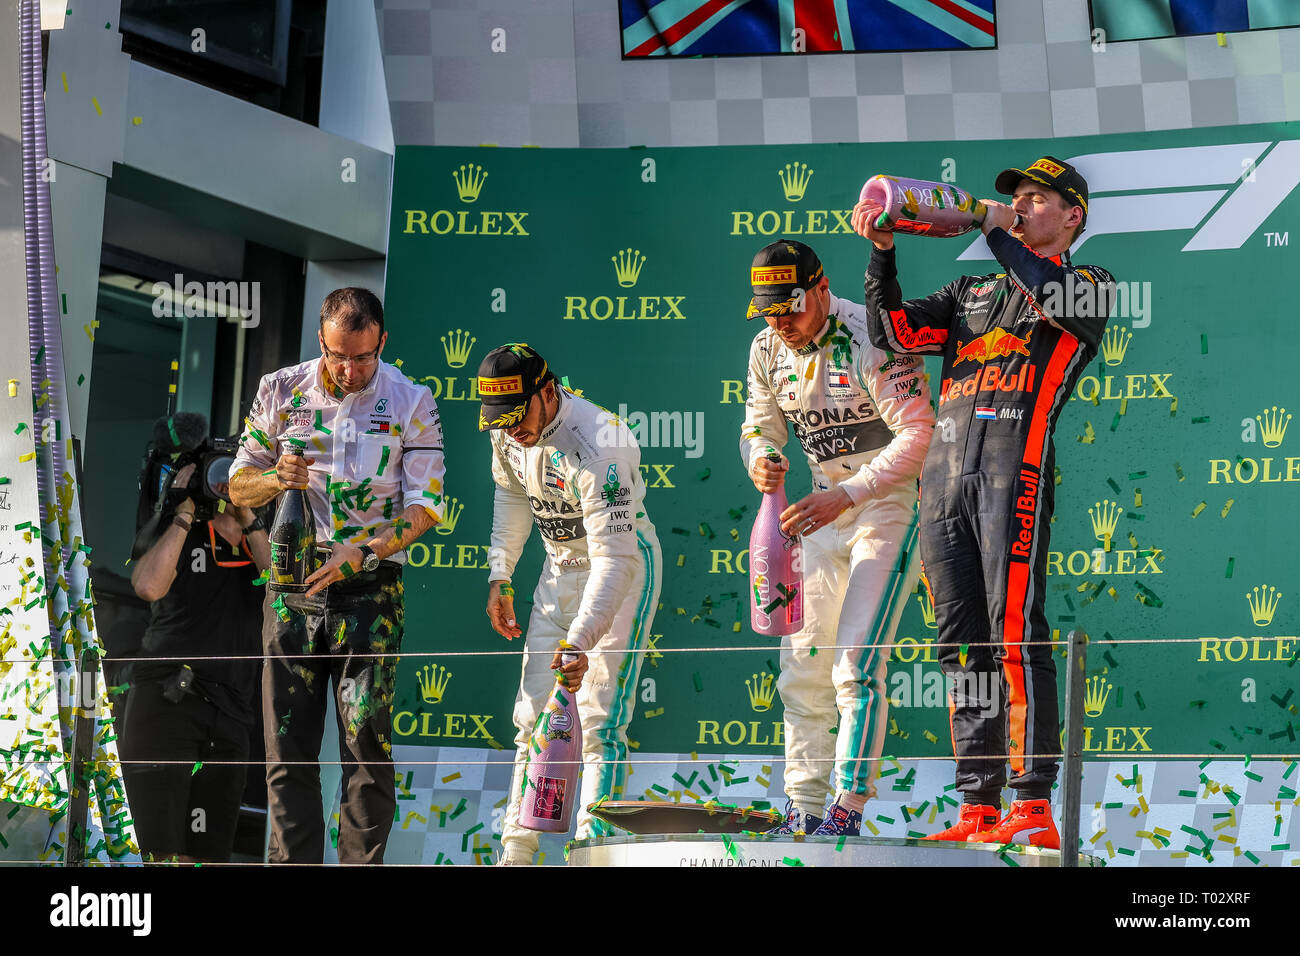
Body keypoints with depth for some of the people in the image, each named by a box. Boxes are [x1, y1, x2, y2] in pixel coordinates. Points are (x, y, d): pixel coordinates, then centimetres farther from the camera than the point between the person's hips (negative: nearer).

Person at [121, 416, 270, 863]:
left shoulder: (260, 548, 19)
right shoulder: (177, 537, 8)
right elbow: (150, 586, -12)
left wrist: (247, 520, -3)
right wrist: (186, 512, -5)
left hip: (230, 720, 5)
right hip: (165, 704, -4)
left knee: (206, 856, 4)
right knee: (158, 852, -11)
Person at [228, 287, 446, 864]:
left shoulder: (411, 404, -1)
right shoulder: (280, 391, 5)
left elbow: (425, 507, -4)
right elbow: (238, 487, 11)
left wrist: (360, 553, -18)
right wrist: (275, 479, -12)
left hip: (370, 585, -2)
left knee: (367, 738, -6)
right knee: (288, 739, 1)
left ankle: (362, 865, 0)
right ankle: (294, 864, 6)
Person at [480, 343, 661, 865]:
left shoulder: (597, 447, -33)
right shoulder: (509, 430, -8)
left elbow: (614, 557, -36)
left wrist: (579, 641, -43)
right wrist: (499, 577, 10)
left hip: (623, 563, -7)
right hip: (560, 566, 7)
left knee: (599, 723, -14)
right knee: (533, 714, 5)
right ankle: (515, 852, 10)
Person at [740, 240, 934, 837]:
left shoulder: (871, 337, -21)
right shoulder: (767, 350, 0)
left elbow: (918, 433, -24)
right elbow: (760, 426, 12)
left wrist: (847, 495, -31)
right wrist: (761, 461, -13)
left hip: (894, 499, -7)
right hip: (829, 505, 7)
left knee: (856, 664, -17)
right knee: (802, 663, 4)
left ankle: (847, 808, -11)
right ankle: (803, 811, 11)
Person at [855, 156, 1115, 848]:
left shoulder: (1090, 284, 14)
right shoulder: (971, 292, 30)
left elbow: (1061, 303, -11)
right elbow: (893, 332, 17)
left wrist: (998, 234, -4)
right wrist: (881, 252, 6)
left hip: (1016, 459, -6)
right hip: (945, 466, 6)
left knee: (1015, 633, -16)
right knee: (962, 642, 2)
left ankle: (1033, 806, -18)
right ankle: (978, 811, 4)